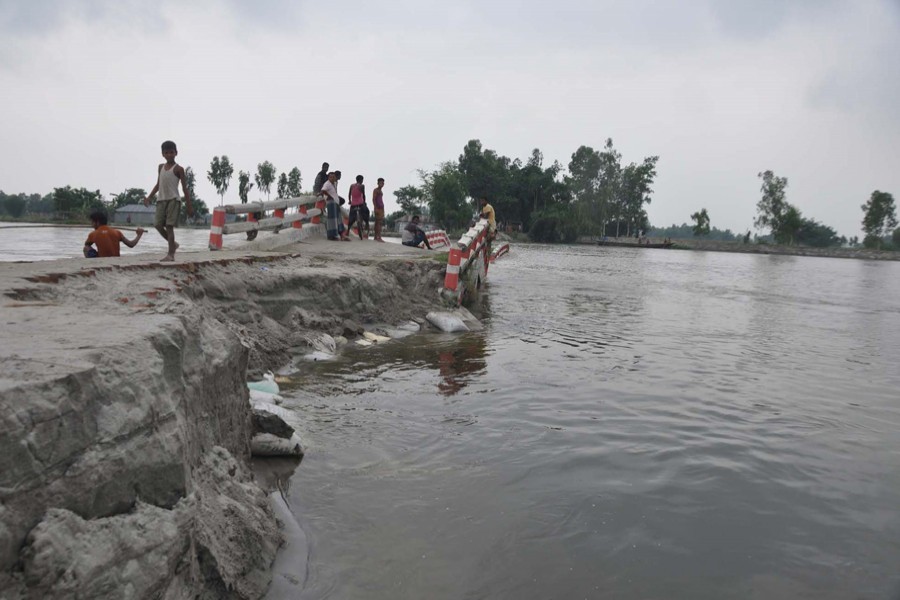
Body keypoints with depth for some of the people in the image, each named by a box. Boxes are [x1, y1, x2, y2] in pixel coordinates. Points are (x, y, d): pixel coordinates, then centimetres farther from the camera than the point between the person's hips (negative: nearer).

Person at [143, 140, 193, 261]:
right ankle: (173, 244, 22)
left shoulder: (178, 168, -1)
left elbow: (185, 188, -3)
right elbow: (158, 184, 23)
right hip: (161, 200, 6)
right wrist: (149, 197, 15)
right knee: (158, 225, 0)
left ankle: (171, 254, -6)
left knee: (169, 226, -9)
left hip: (173, 200, -6)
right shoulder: (160, 167, 16)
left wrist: (188, 205, -7)